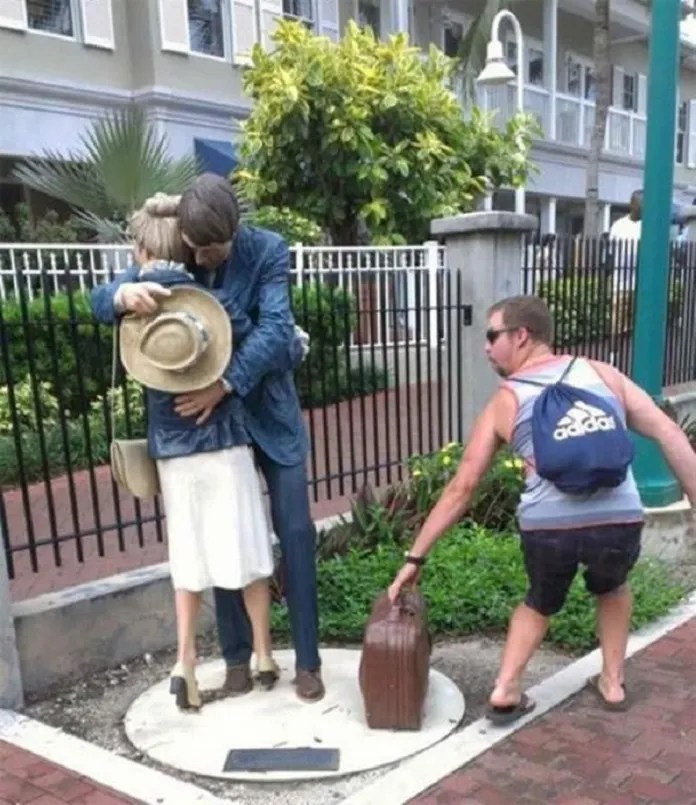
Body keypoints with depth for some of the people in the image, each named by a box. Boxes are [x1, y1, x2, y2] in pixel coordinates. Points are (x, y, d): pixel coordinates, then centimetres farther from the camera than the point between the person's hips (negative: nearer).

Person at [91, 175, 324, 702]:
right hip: (207, 417, 2)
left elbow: (275, 327, -23)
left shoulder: (268, 251, -13)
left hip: (269, 412, -2)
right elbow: (99, 302, -8)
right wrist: (125, 294, -33)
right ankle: (237, 656, 23)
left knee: (295, 532, 1)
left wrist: (225, 385, -34)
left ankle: (308, 659, 14)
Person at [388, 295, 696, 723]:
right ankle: (613, 682, 39)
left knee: (540, 602, 32)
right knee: (612, 587, 37)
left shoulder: (505, 402, 13)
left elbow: (461, 488, 13)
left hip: (548, 528, -1)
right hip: (621, 522, 1)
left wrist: (416, 557, 20)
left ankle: (506, 691, 22)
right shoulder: (602, 372, 17)